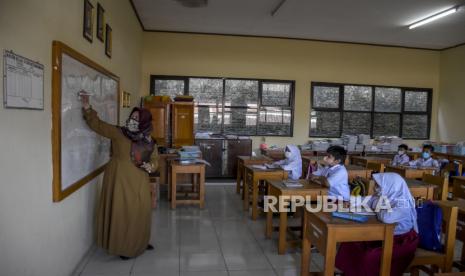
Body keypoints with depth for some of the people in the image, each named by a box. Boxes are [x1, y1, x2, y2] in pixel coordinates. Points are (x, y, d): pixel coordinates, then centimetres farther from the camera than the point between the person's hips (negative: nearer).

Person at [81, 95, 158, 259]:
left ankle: (140, 242, 32)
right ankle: (122, 246, 19)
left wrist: (151, 166, -10)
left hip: (139, 183, 3)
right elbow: (97, 124, -6)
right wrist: (87, 107, -17)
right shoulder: (118, 133, -5)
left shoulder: (149, 142, 2)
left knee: (140, 212, 11)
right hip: (120, 180, -3)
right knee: (121, 212, 2)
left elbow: (155, 159, 12)